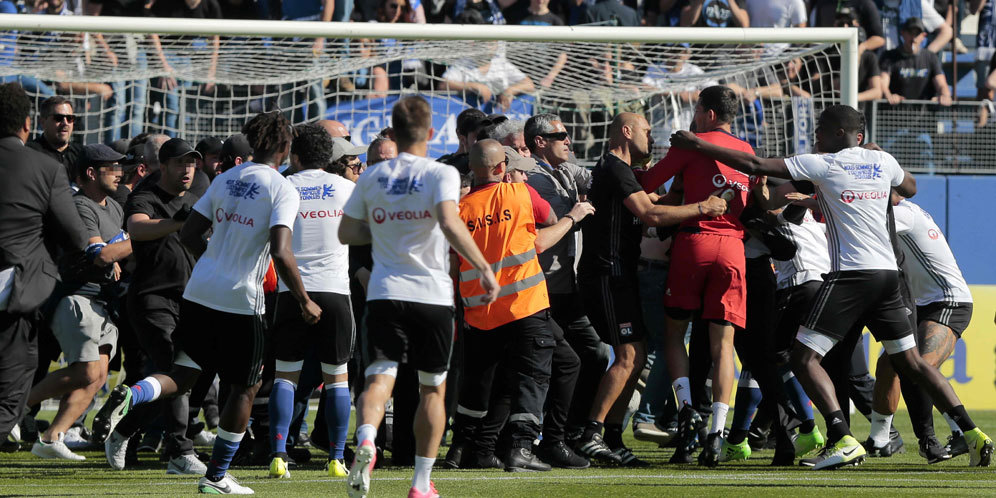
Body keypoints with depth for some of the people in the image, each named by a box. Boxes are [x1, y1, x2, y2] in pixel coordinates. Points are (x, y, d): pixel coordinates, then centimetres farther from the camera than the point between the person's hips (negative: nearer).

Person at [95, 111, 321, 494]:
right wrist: (304, 301, -8)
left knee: (182, 377, 11)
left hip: (199, 292, 5)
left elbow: (189, 235, 12)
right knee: (245, 387, 12)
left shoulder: (224, 180, 11)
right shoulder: (282, 190, -9)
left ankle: (128, 397, -20)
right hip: (241, 302, -5)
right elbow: (281, 253, -19)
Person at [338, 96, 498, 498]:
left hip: (385, 294, 2)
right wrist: (484, 268, -18)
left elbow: (346, 233, 11)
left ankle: (366, 439, -39)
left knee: (380, 378, -6)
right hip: (432, 294, -2)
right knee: (432, 389, 13)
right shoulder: (441, 174, -6)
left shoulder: (372, 177, 7)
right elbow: (450, 225, -21)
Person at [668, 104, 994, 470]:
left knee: (804, 357, -4)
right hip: (887, 272, 6)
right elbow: (910, 188, 35)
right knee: (911, 362, 13)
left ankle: (843, 439, -20)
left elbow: (756, 166, -6)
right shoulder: (882, 161, 12)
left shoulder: (823, 165, -3)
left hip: (850, 275, -6)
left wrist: (697, 145, 1)